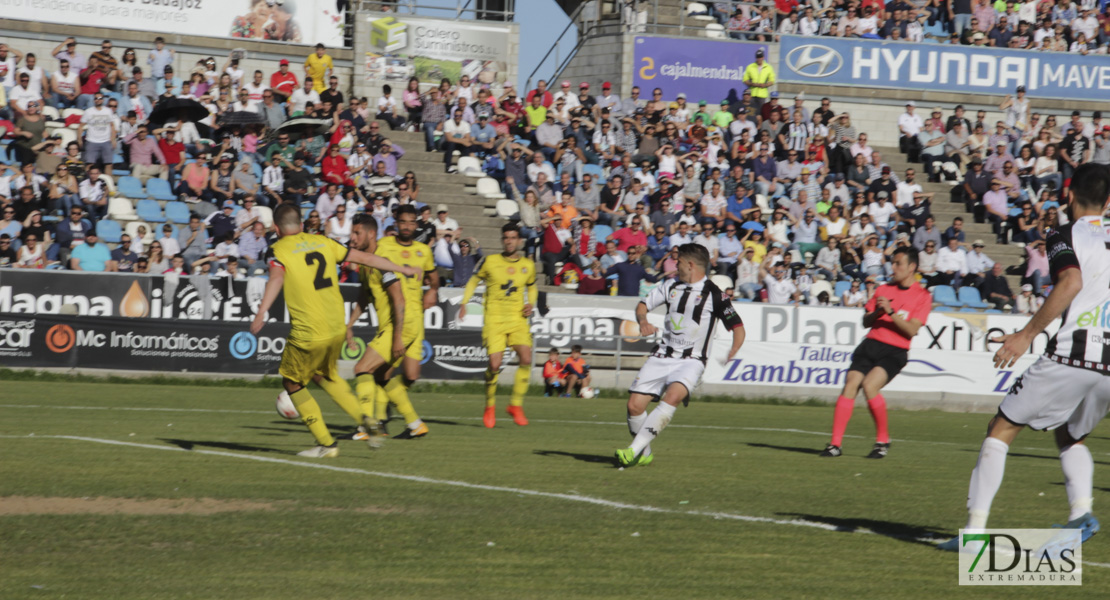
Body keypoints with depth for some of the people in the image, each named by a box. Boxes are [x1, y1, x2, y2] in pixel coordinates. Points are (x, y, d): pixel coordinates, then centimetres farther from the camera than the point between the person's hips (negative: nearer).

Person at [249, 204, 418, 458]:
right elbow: (364, 258, 15)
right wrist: (402, 269, 27)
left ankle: (326, 444, 13)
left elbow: (276, 278, -25)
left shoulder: (280, 250, -5)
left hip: (308, 333, -6)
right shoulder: (322, 242, 10)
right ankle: (364, 418, 16)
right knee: (325, 374, 30)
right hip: (337, 329, 6)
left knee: (292, 383, 14)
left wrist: (262, 311, -40)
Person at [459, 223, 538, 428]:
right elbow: (474, 281, 14)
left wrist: (531, 304, 7)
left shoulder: (528, 265, 9)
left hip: (518, 320, 2)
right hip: (494, 319, -2)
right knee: (495, 364, -13)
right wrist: (464, 303, 1)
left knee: (526, 359, -18)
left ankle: (516, 405, -3)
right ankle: (490, 407, 11)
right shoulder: (490, 262, 2)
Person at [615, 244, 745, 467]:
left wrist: (733, 352, -19)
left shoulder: (714, 294, -7)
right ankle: (644, 455, 16)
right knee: (635, 405, -8)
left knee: (673, 396, -33)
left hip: (691, 360, -5)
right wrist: (643, 321, -3)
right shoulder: (671, 285, 9)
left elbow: (737, 327, -4)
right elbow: (643, 305, 18)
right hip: (662, 355, 5)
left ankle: (634, 449, -36)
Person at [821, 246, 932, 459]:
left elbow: (912, 330, -9)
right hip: (871, 344, 5)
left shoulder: (922, 296, 1)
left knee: (870, 385, -26)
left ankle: (883, 440, -8)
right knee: (850, 384, -14)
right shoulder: (884, 289, 16)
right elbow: (866, 322, 16)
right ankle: (835, 444, -14)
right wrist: (877, 312, -5)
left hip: (894, 353, -5)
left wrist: (891, 311, -18)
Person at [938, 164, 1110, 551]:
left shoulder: (1066, 236, 1)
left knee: (1001, 429, 6)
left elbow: (1071, 281, -18)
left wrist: (1027, 335, -18)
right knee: (1069, 436, 28)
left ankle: (975, 528, -2)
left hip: (1071, 356, -6)